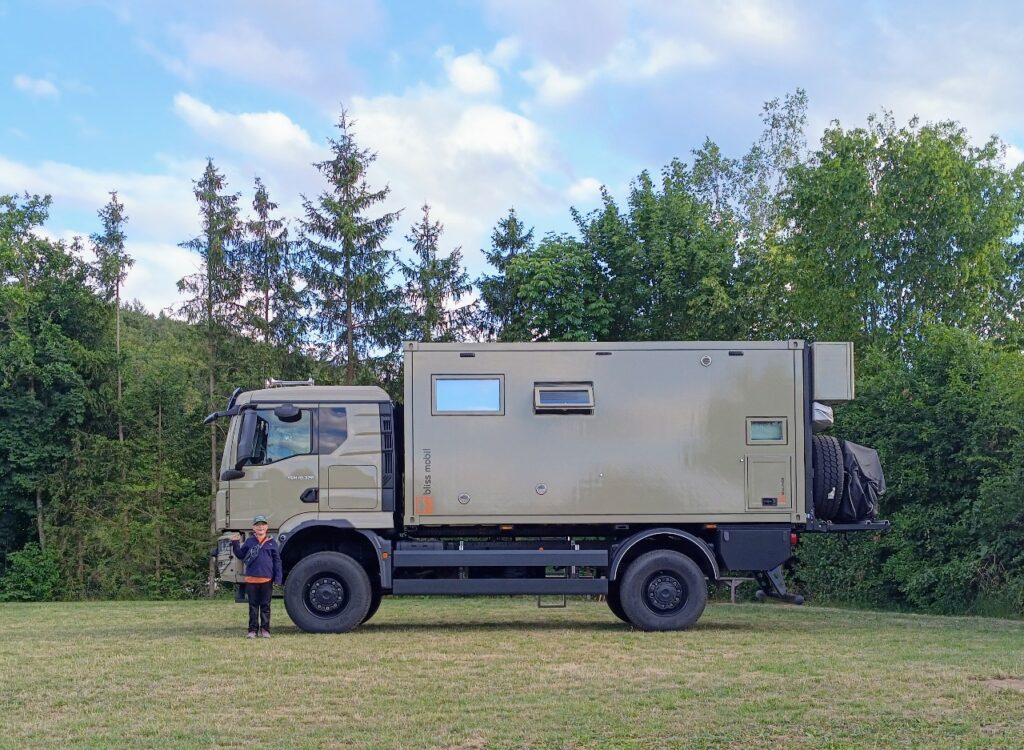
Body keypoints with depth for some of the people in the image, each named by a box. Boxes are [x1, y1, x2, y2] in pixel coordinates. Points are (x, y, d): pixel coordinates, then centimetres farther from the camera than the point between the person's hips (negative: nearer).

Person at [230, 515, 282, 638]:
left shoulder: (272, 543, 4)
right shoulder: (249, 542, 7)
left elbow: (277, 561, 5)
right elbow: (240, 555, 11)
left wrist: (278, 577, -1)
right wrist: (235, 544, -2)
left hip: (267, 579, -1)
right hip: (251, 579, 1)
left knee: (265, 605, 6)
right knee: (253, 605, 5)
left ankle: (265, 629, 11)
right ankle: (253, 629, 9)